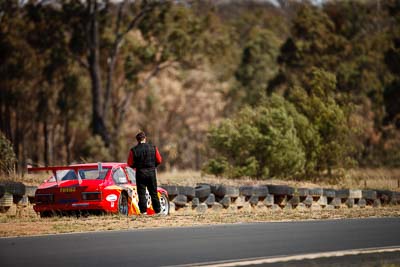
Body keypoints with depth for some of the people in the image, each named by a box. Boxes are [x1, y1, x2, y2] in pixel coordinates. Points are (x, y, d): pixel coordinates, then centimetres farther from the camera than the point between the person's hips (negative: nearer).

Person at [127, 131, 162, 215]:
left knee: (141, 193, 4)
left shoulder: (133, 150, -7)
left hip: (140, 173, -2)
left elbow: (130, 164, -5)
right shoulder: (153, 148, -2)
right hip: (151, 172, 2)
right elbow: (159, 161, 3)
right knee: (153, 193, 11)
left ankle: (143, 211, -2)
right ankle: (157, 210, 12)